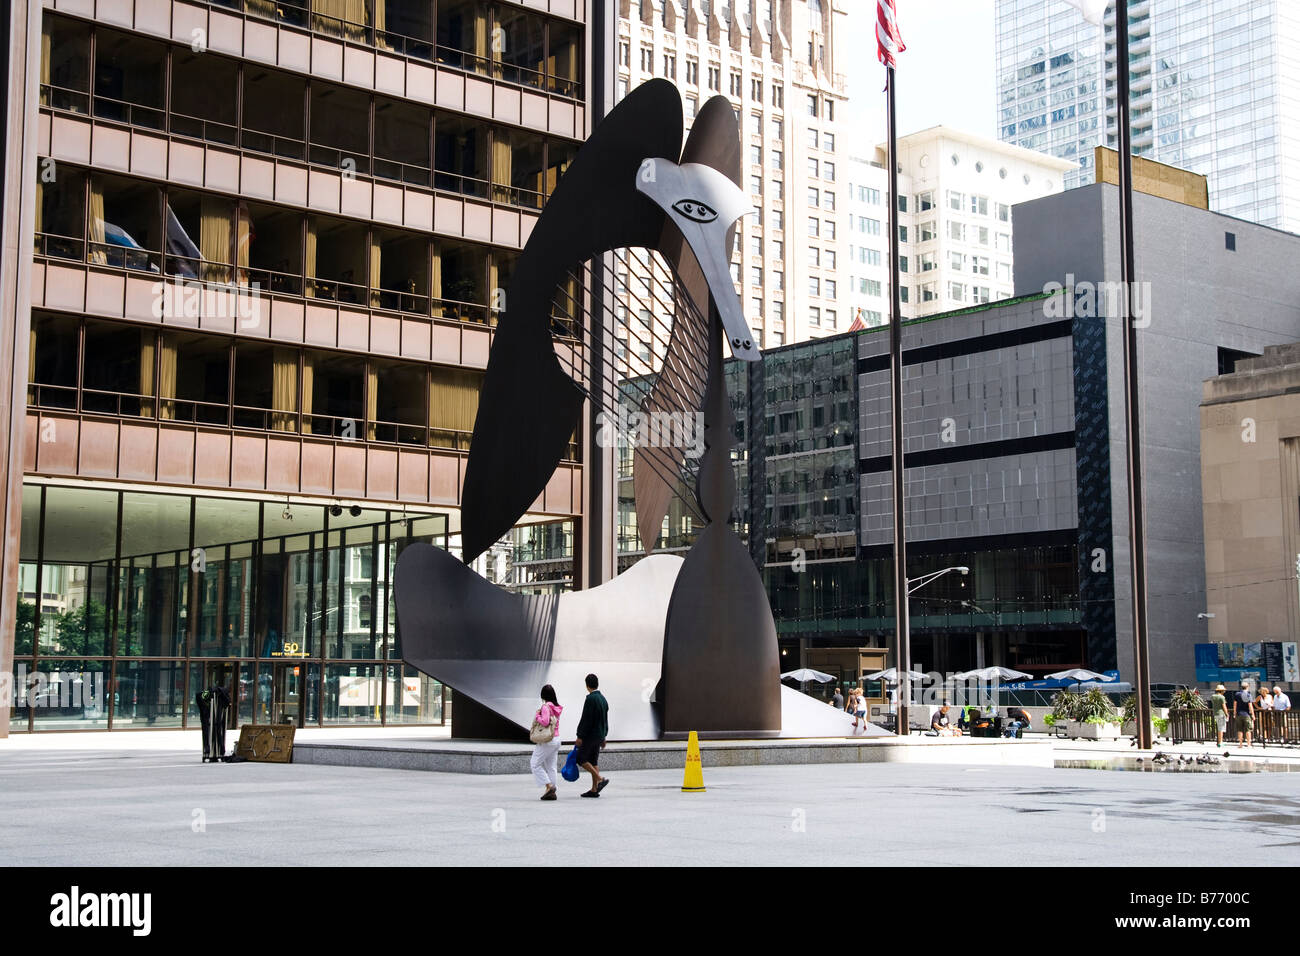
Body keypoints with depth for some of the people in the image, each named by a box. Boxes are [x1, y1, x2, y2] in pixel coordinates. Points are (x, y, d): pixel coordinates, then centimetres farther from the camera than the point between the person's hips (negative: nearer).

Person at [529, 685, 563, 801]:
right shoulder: (557, 708, 10)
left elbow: (545, 722, -25)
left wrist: (537, 716, -10)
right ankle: (552, 792, 10)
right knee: (551, 766, 12)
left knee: (535, 764, 2)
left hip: (547, 740, -8)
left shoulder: (546, 707, -15)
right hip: (556, 739, 8)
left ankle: (548, 786, -7)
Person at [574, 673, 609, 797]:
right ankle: (594, 789, 8)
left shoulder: (591, 699, -16)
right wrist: (603, 737, 24)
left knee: (581, 759, -1)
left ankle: (600, 779, -10)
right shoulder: (603, 698, 12)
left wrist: (580, 736, -17)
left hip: (590, 735, -9)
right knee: (593, 761, 10)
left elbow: (585, 719, -20)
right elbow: (606, 720, 18)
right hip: (599, 735, 9)